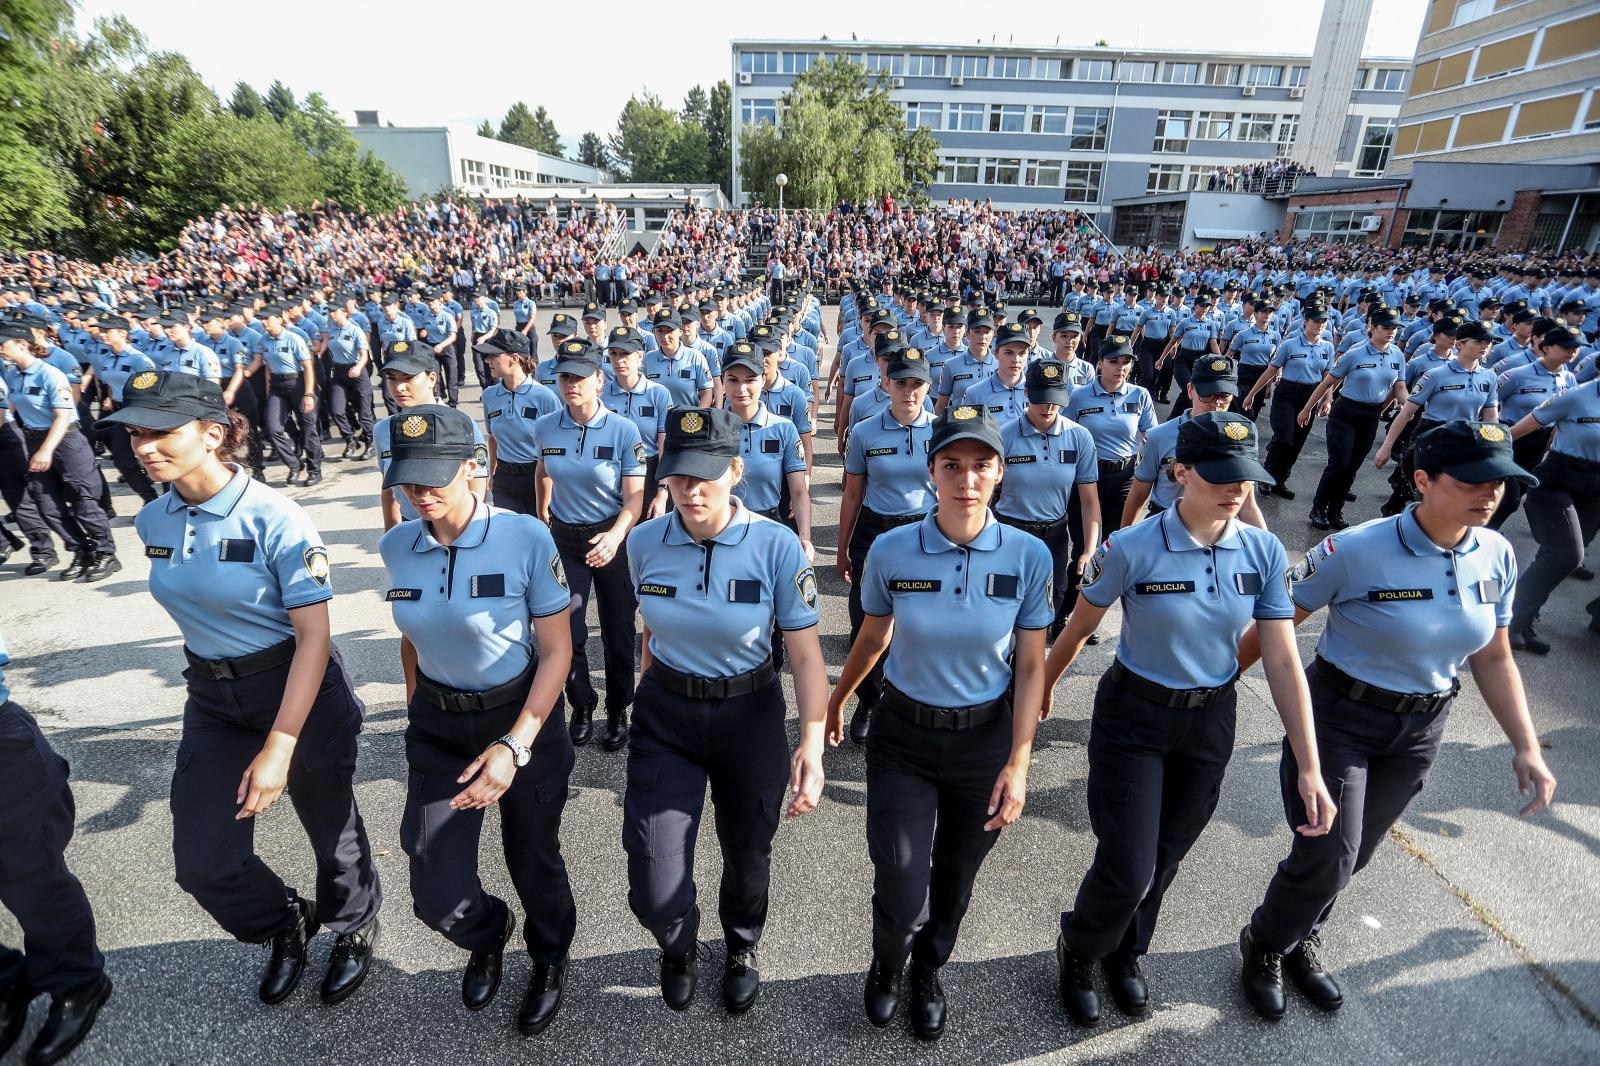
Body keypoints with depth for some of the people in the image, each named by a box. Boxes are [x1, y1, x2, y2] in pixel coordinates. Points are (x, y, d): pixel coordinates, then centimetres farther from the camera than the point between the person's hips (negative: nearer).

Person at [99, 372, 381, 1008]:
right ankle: (286, 923, 37)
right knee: (203, 864, 5)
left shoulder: (273, 518, -22)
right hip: (213, 700, 6)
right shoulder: (153, 522, -2)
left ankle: (355, 930, 44)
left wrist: (279, 748, -24)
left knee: (330, 828, 14)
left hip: (301, 689, -5)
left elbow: (314, 635, -22)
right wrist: (211, 678, 21)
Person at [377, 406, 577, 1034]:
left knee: (533, 862, 16)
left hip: (523, 716, -3)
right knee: (438, 897, 2)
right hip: (438, 728, 3)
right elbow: (411, 639, 10)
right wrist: (417, 710, 15)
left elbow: (557, 650, -17)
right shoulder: (396, 547, -7)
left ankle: (549, 963, 50)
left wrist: (515, 746, -23)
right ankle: (489, 935, 41)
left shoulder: (526, 538, -21)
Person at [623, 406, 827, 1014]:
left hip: (750, 717, -1)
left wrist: (812, 744, -29)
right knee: (653, 890, 0)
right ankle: (679, 948, 41)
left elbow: (805, 655, -18)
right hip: (664, 718, 1)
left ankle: (742, 950, 57)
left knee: (747, 855, 21)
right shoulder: (645, 542, -10)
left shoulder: (776, 546, -19)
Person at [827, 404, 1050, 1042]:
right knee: (901, 893, 0)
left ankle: (928, 972, 53)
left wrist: (1018, 763, -9)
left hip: (986, 738, 1)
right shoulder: (891, 551, -15)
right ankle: (886, 967, 39)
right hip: (903, 736, -1)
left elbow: (1031, 666, -6)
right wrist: (836, 700, 15)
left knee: (955, 879, 19)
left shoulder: (1028, 555, -14)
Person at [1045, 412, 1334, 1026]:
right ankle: (1077, 952, 33)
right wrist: (1042, 690, 5)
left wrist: (1309, 767, -10)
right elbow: (1078, 629, -8)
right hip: (1134, 717, -4)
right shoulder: (1132, 549, -21)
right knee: (1127, 868, -1)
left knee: (1165, 860, 19)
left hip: (1210, 722, 4)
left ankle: (1125, 956, 48)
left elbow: (1283, 661, -8)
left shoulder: (1263, 552, -9)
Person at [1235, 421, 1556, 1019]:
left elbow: (1493, 659, 5)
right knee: (1327, 857, -2)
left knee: (1354, 853, 19)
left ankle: (1301, 943, 46)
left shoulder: (1496, 557, -5)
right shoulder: (1357, 550, -24)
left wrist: (1526, 748, 0)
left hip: (1419, 733, 6)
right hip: (1338, 719, -5)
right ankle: (1264, 947, 29)